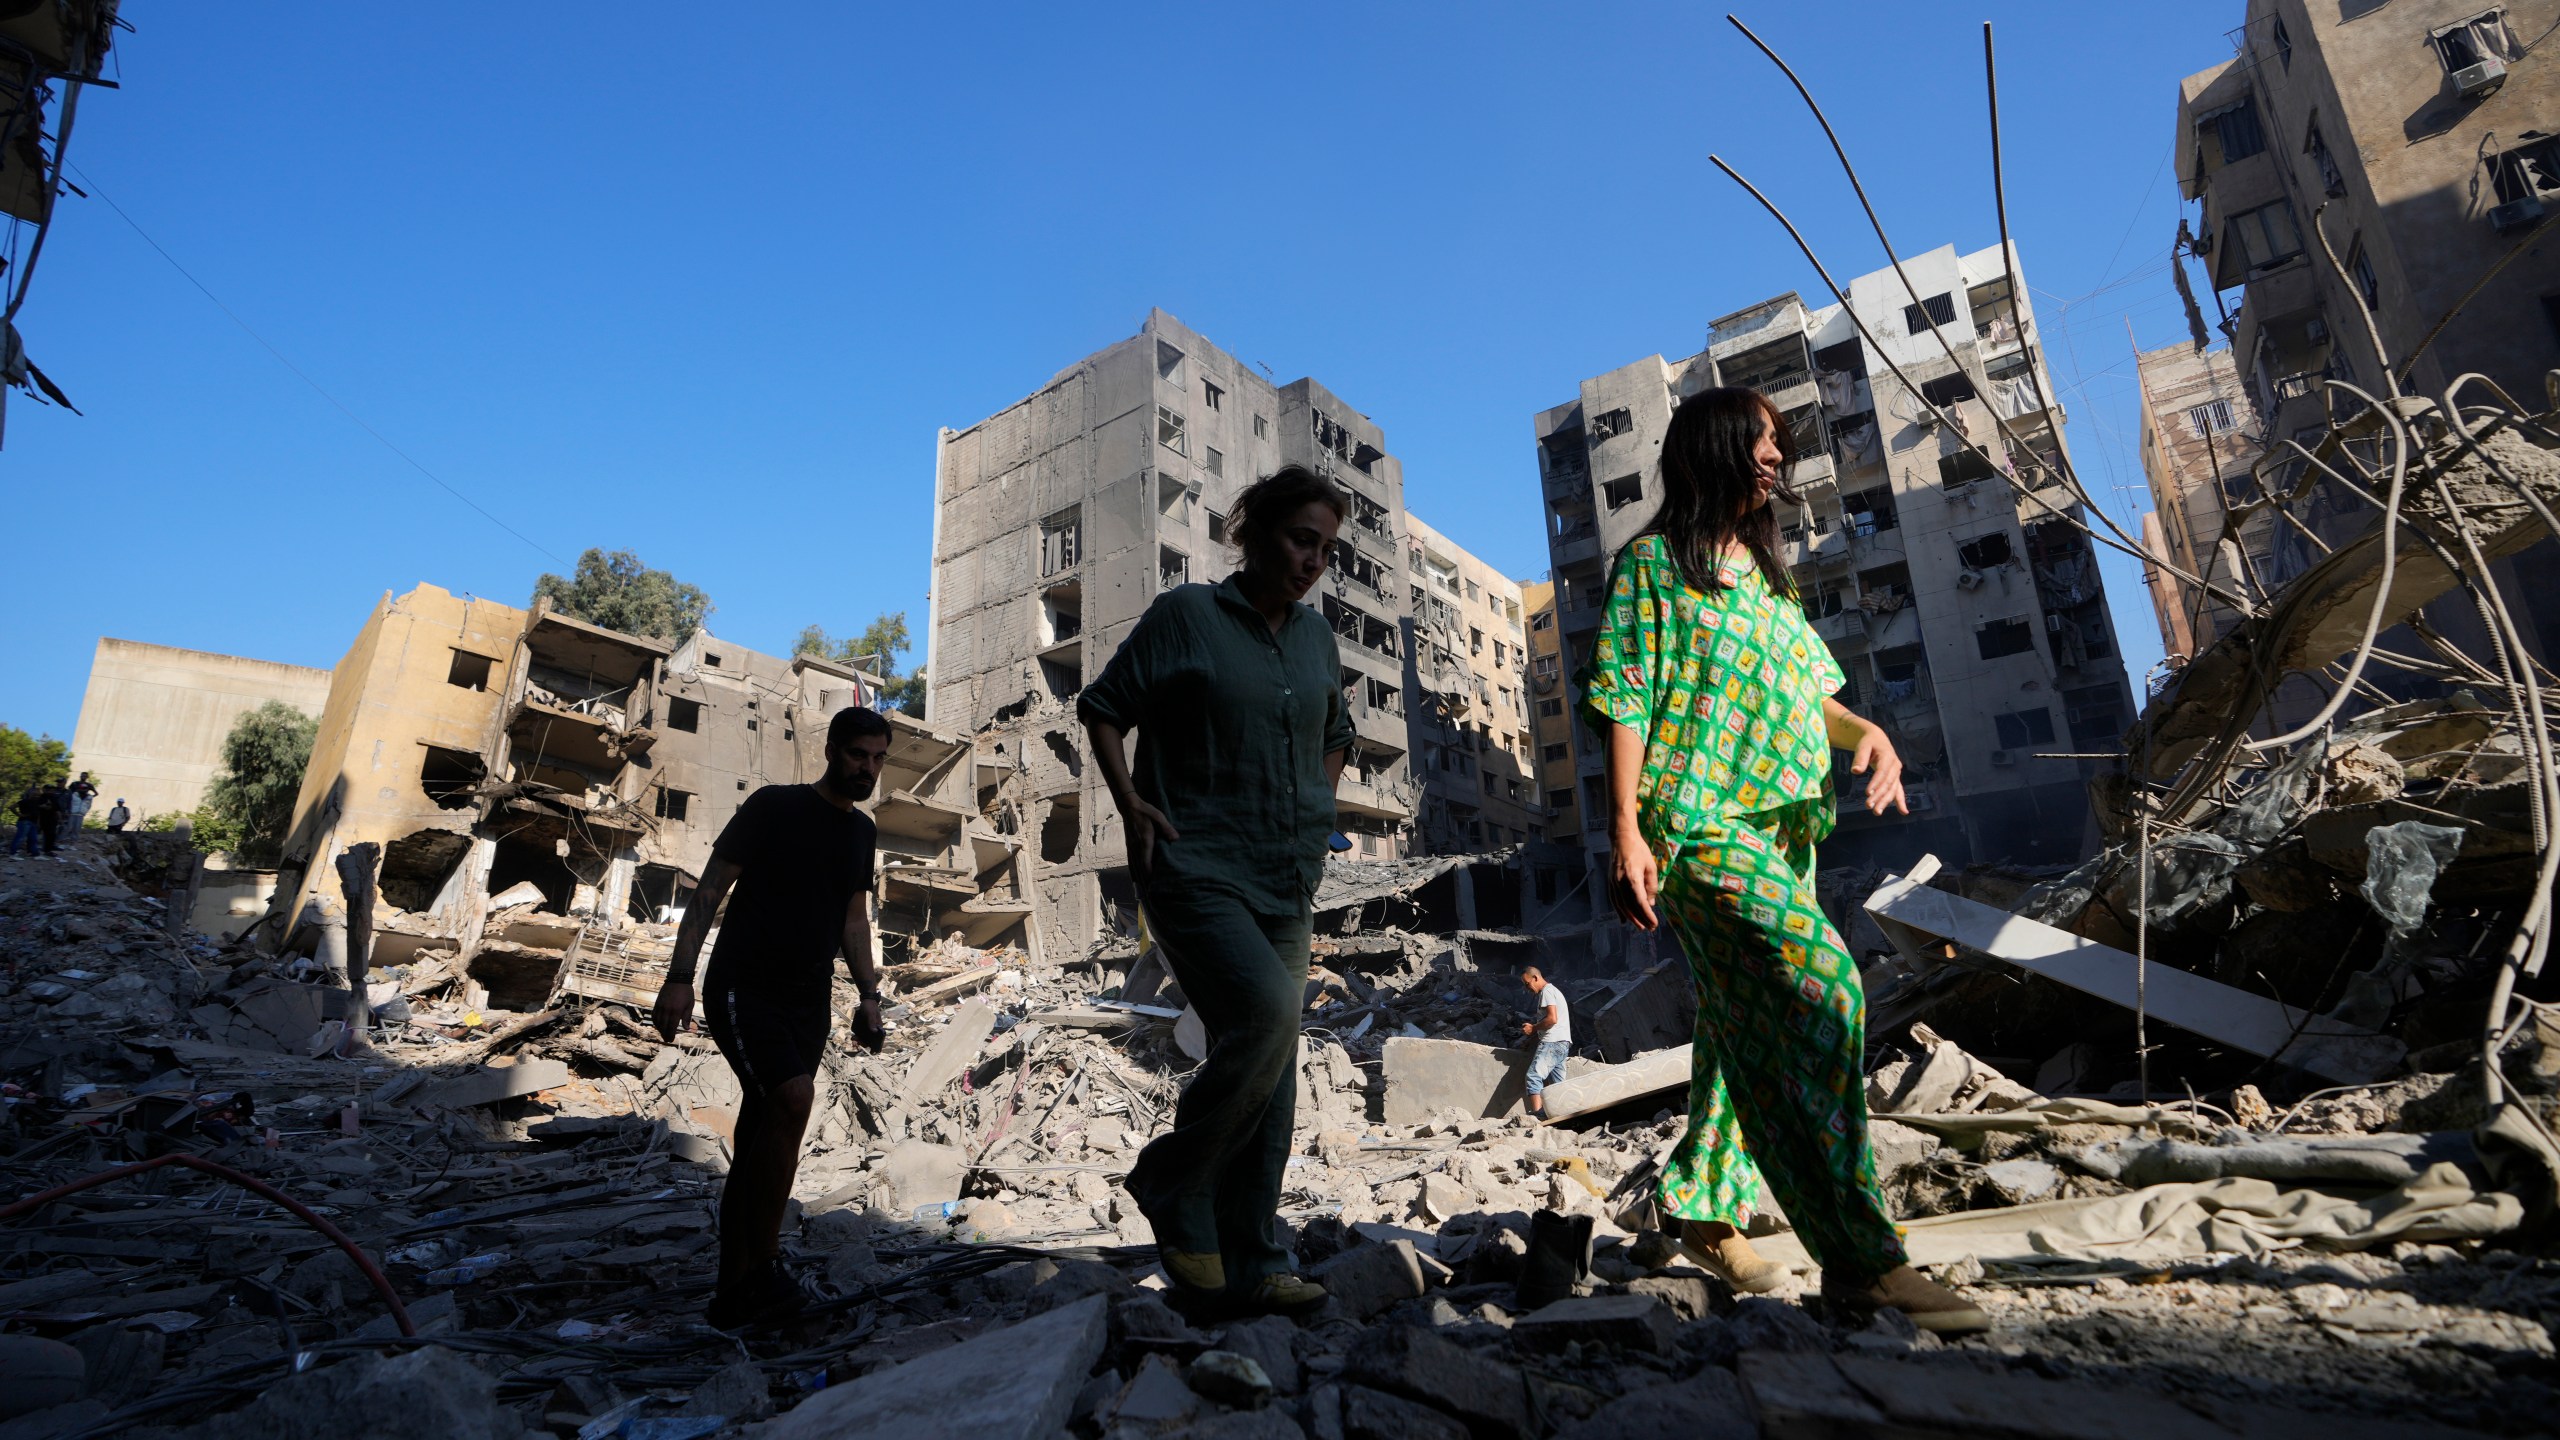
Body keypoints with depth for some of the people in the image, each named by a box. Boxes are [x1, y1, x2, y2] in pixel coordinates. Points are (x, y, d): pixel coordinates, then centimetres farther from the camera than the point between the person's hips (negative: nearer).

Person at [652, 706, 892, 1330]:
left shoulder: (862, 832, 12)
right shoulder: (774, 806, -6)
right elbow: (710, 890, -6)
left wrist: (869, 994, 11)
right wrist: (680, 978, -13)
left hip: (807, 1001, 6)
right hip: (741, 990, -6)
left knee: (759, 1140, 8)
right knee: (794, 1097, -25)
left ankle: (733, 1296, 17)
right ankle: (763, 1268, -13)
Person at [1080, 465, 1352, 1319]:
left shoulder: (1318, 639, 13)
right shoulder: (1186, 615, -3)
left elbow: (1335, 737, 29)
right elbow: (1100, 708, 2)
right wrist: (1130, 805, -9)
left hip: (1287, 883, 6)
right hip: (1197, 870, -6)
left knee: (1269, 1069, 6)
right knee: (1265, 1014, -25)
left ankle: (1246, 1269, 18)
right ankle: (1172, 1185, 0)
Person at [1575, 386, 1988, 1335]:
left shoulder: (1765, 572, 22)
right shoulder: (1653, 563, 1)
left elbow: (1813, 694, 23)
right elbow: (1622, 696, -7)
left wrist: (1866, 731, 0)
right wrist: (1626, 828, -16)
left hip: (1781, 825, 8)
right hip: (1701, 819, -8)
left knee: (1747, 1023, 9)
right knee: (1820, 990, -22)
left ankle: (1703, 1206, 24)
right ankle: (1859, 1254, -16)